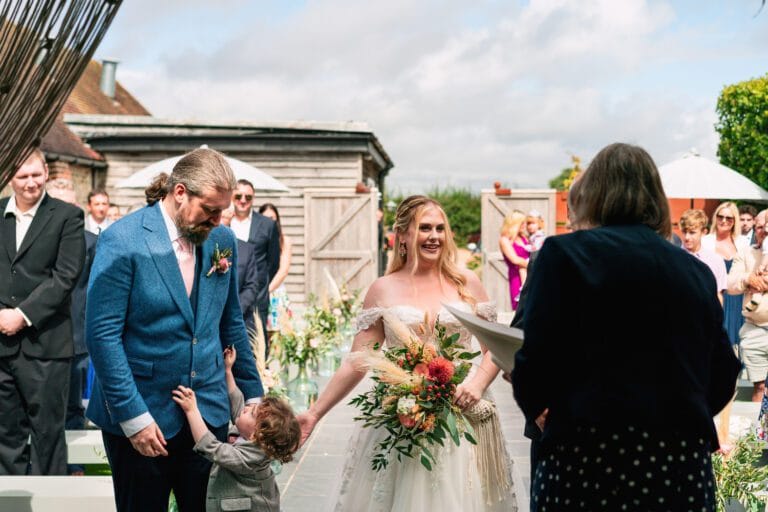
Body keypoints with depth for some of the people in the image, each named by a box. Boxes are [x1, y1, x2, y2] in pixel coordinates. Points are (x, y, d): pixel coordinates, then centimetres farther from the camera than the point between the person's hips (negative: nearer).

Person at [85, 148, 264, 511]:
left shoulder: (222, 240, 4)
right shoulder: (122, 240, -13)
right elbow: (102, 334, -15)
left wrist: (253, 395, 14)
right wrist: (133, 417, -17)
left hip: (208, 410, 5)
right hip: (140, 416, -4)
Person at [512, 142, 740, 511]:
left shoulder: (566, 253, -3)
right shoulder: (697, 272, 10)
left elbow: (537, 361, -9)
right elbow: (722, 382, 11)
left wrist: (534, 406, 12)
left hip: (592, 462, -4)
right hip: (685, 465, 4)